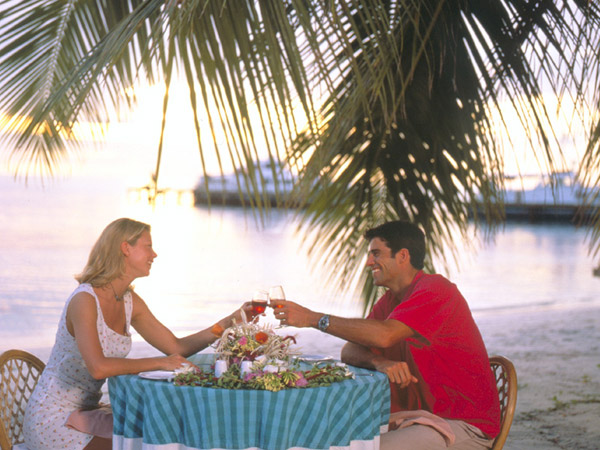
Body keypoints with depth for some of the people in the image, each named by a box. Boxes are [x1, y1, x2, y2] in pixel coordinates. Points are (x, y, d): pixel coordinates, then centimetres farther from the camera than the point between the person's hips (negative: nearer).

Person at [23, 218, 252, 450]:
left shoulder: (130, 301, 5)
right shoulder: (85, 300, -21)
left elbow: (177, 347, 7)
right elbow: (98, 367, -34)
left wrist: (231, 321, -2)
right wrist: (160, 363, -28)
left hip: (85, 411, 8)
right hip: (51, 419, -8)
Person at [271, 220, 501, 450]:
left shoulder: (435, 289, -15)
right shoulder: (389, 301, 13)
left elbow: (384, 335, -30)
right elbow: (349, 351, 5)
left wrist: (314, 318, -25)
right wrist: (379, 362, -19)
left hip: (465, 426, -8)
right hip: (419, 418, 8)